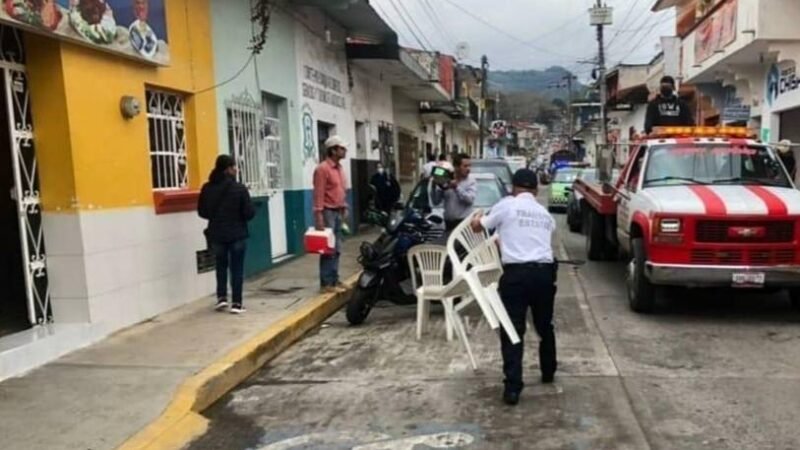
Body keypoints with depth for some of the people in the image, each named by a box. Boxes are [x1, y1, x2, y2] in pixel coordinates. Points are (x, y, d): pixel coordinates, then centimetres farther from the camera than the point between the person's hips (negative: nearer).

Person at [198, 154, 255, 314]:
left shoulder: (207, 188, -2)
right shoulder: (239, 188, -13)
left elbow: (202, 212, 5)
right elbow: (249, 213, -12)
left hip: (216, 234, 3)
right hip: (237, 234, -3)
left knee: (221, 266, 20)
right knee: (237, 268, 5)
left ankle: (221, 297, 15)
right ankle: (236, 303, 6)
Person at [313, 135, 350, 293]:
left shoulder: (339, 168, 14)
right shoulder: (322, 168, -13)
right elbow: (318, 194, -17)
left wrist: (344, 209, 16)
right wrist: (319, 216, -21)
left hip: (338, 212, 9)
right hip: (327, 212, -9)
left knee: (337, 249, 12)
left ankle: (334, 280, 20)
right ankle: (326, 283, -1)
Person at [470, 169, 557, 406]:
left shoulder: (507, 205, 4)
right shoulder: (545, 214, 19)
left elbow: (478, 227, 13)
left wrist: (476, 220, 38)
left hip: (517, 273, -5)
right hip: (544, 272, 5)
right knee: (545, 326, 23)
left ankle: (513, 387, -7)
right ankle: (548, 372, 40)